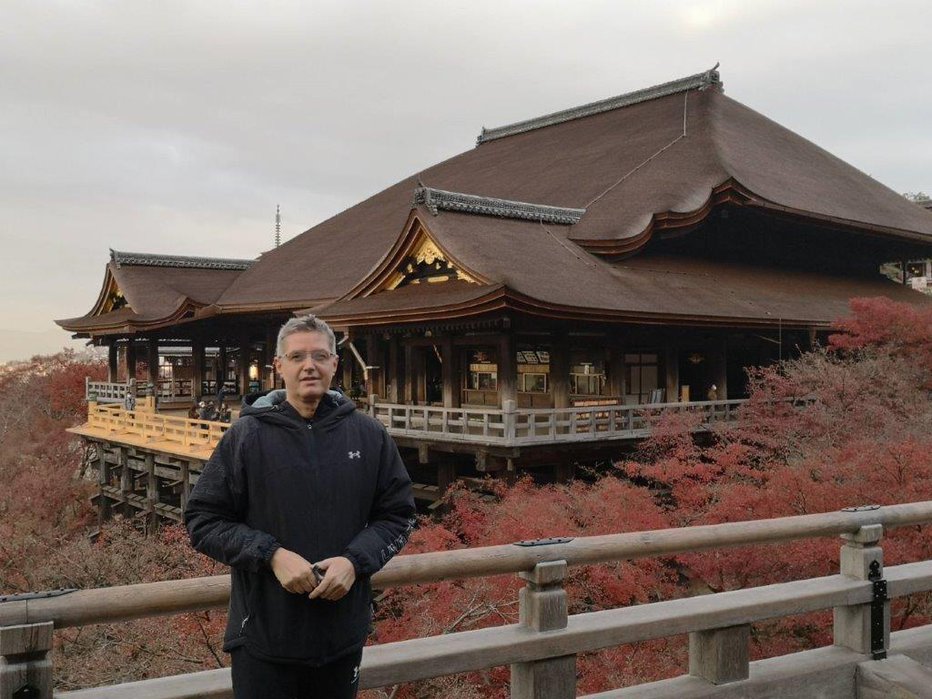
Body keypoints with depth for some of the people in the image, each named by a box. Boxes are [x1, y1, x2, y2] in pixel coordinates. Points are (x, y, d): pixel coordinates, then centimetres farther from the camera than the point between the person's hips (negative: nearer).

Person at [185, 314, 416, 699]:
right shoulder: (246, 436, -5)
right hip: (263, 638, -2)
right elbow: (203, 520, -3)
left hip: (343, 635, 2)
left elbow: (397, 515, 7)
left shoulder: (369, 436, 2)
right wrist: (272, 555, -16)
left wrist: (355, 560, -11)